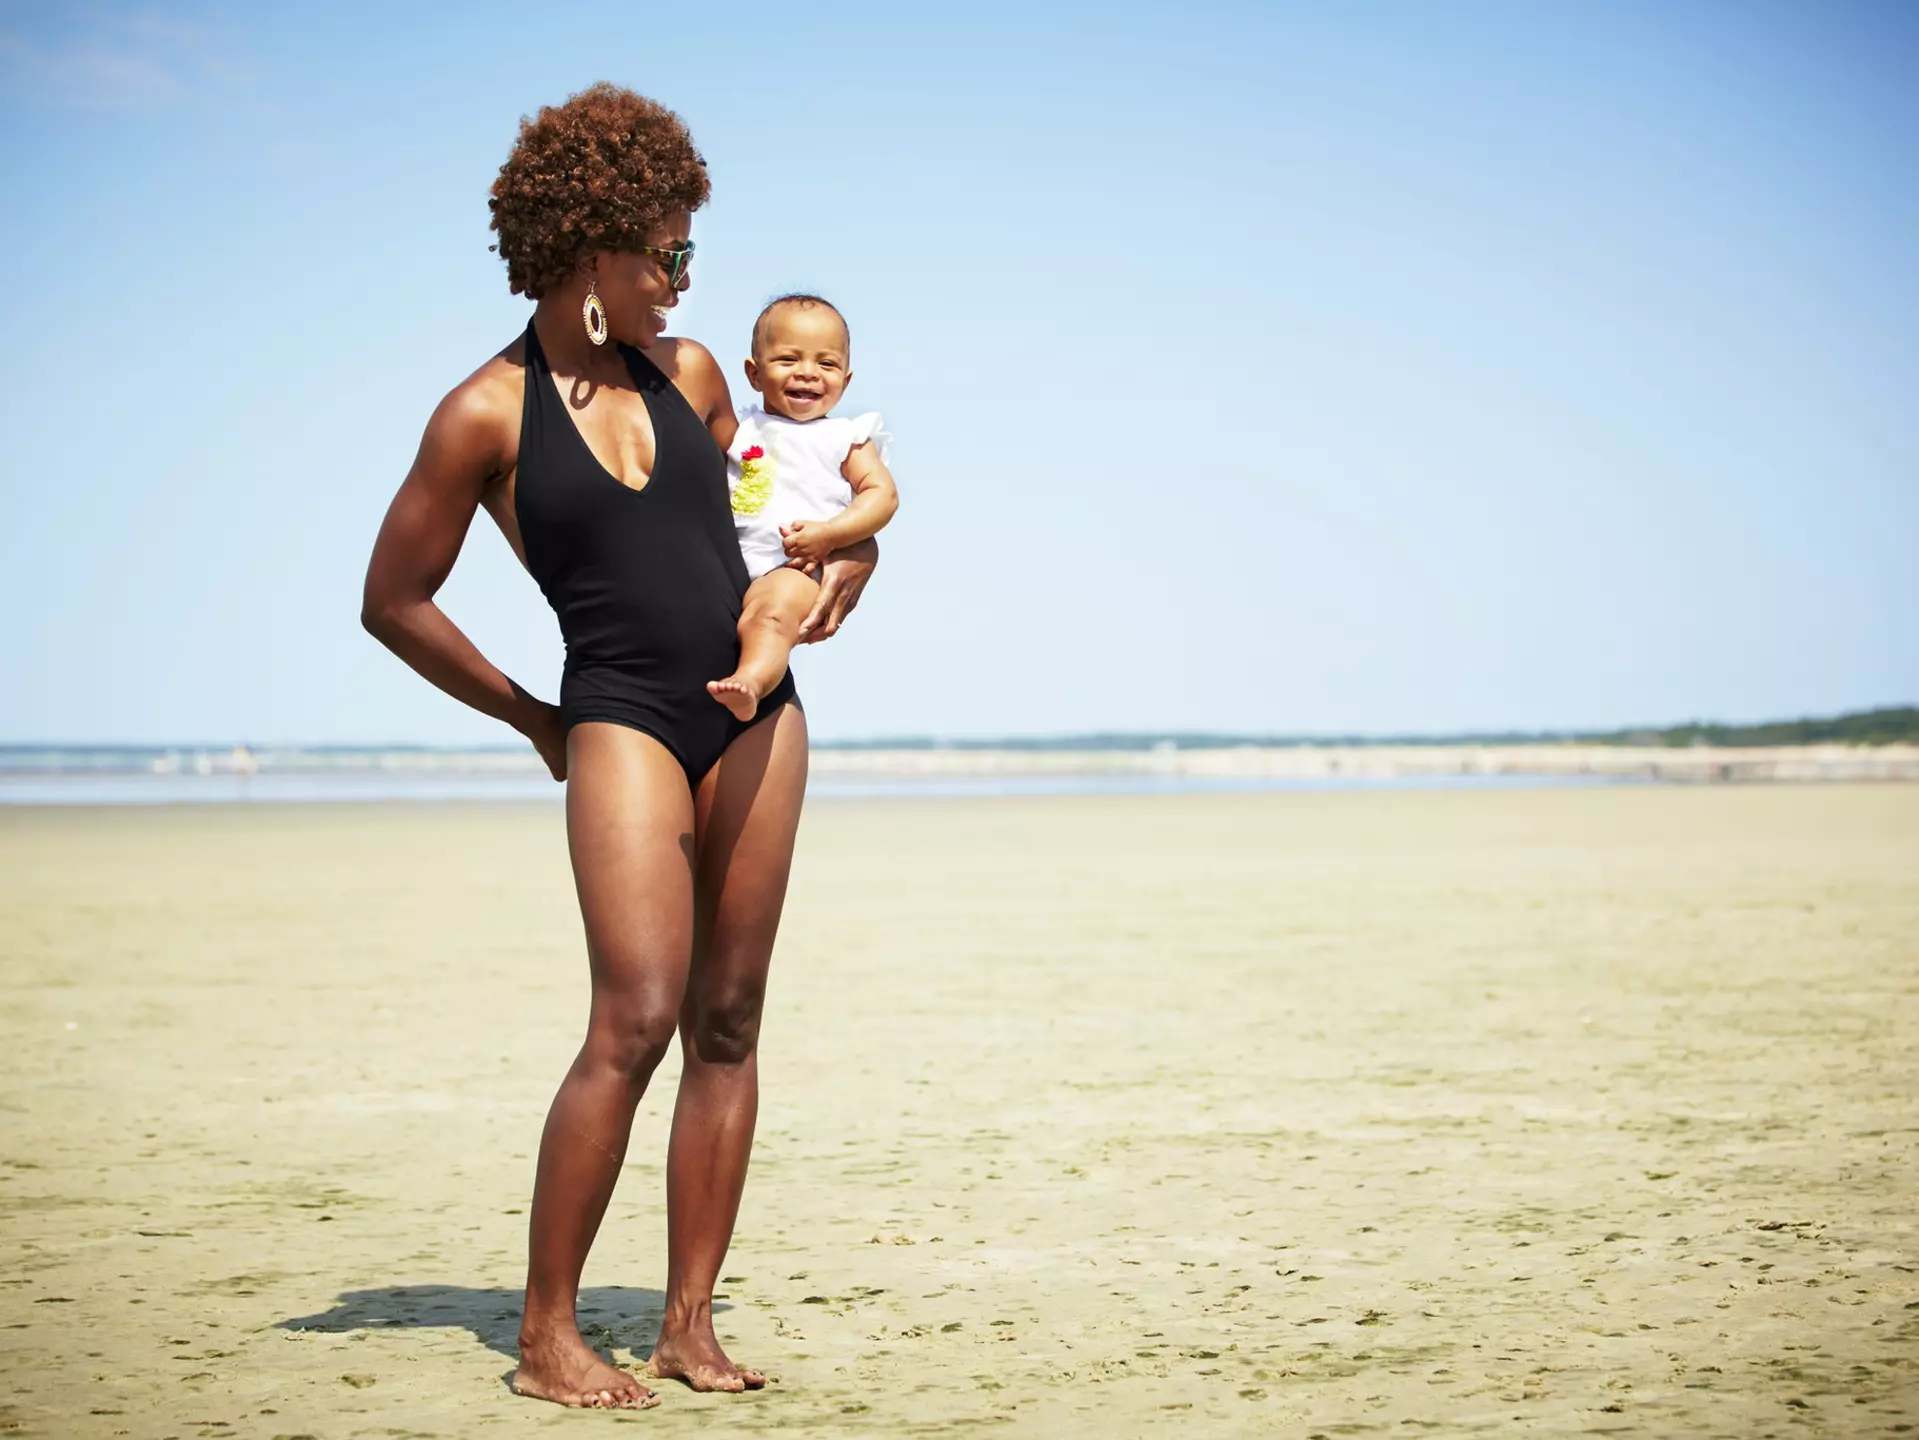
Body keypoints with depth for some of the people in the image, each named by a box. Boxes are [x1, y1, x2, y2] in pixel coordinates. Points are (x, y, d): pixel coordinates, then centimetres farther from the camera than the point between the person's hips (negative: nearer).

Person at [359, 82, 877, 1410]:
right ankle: (548, 1334, -4)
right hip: (622, 720, -5)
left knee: (728, 1024, 4)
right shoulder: (487, 416, -4)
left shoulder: (687, 374, 12)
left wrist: (848, 559, 8)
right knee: (635, 1022, -16)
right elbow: (394, 602, 2)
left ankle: (689, 1323, 11)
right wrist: (534, 720, 5)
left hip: (756, 711, 5)